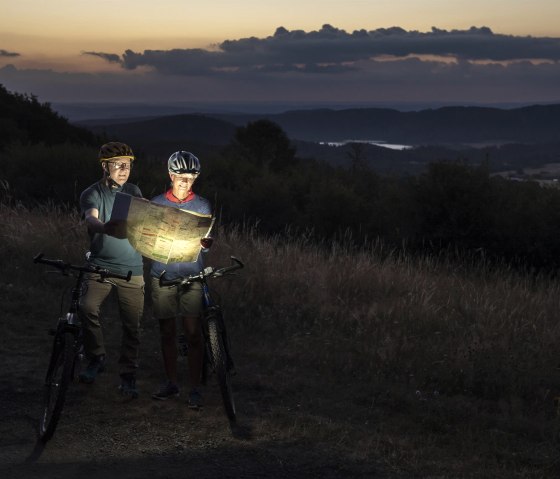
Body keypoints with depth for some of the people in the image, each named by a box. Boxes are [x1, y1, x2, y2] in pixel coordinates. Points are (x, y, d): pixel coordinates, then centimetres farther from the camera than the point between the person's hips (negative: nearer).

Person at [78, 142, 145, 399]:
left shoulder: (133, 191, 11)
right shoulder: (91, 194, -3)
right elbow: (91, 220, -23)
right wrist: (105, 228, -47)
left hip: (131, 269, 3)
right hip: (100, 265, -3)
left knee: (132, 324, 1)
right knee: (87, 307, -26)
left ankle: (128, 376, 14)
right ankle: (96, 358, -5)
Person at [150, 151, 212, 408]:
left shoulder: (202, 206, 4)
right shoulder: (157, 204, 5)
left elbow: (206, 241, 1)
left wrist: (205, 242, -22)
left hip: (192, 276, -1)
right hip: (163, 275, 1)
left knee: (193, 333, -5)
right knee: (167, 331, 8)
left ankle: (195, 388, 1)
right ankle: (171, 383, 21)